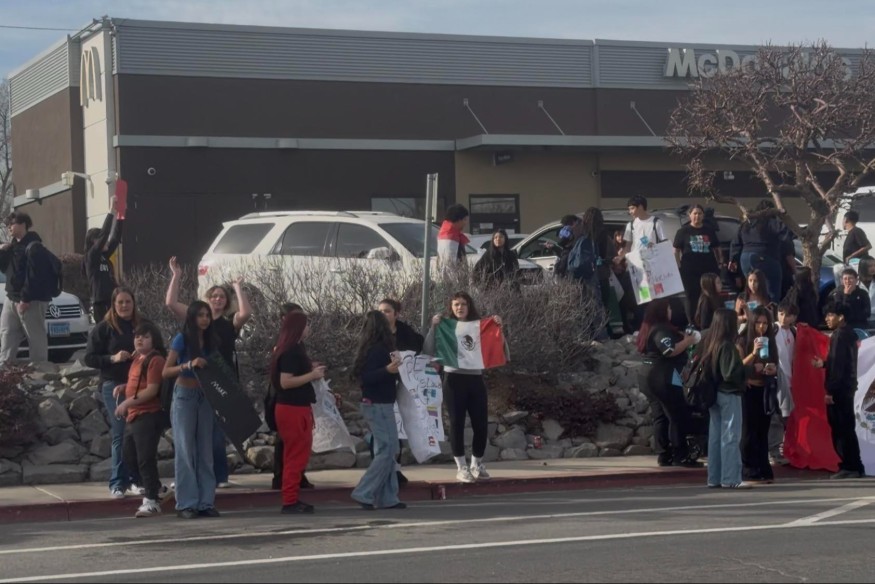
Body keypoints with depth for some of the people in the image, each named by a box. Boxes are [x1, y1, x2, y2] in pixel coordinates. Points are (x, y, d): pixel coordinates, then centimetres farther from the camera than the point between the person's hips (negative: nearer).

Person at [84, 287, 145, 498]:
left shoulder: (143, 326, 9)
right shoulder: (103, 328, 2)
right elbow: (90, 358, -1)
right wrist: (113, 358, -15)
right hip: (114, 385, -3)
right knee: (121, 433, -7)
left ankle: (137, 479, 12)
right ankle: (118, 483, -2)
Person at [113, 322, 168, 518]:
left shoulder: (155, 360, -12)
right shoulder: (137, 360, 17)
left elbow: (151, 390, -19)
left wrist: (127, 403, -18)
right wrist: (124, 388, 10)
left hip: (148, 416, -10)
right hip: (132, 416, 10)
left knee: (145, 459, -7)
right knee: (130, 459, 17)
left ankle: (151, 501, -1)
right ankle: (155, 487, 32)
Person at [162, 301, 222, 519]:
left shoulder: (211, 341, 7)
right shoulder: (181, 339, -7)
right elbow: (165, 372, -12)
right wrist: (188, 365, -26)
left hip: (205, 397, 5)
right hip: (184, 396, -5)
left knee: (205, 452, 5)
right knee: (185, 451, -3)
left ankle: (205, 502, 9)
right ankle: (186, 504, -2)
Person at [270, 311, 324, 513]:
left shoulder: (295, 349, 14)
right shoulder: (289, 352, -17)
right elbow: (285, 382, -24)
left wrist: (311, 369, 12)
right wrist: (312, 375, -19)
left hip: (298, 408, 10)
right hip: (292, 409, -10)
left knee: (297, 456, 14)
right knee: (296, 457, -7)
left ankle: (292, 499, 18)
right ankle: (289, 502, -5)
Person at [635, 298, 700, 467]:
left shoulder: (649, 328, 16)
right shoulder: (661, 329, -15)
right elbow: (670, 351, -25)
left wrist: (681, 338, 12)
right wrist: (688, 341, -12)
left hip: (648, 376, 10)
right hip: (663, 378, -10)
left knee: (660, 416, 10)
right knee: (678, 417, -7)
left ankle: (664, 455, 8)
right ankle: (681, 456, -9)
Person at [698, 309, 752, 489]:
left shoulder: (708, 344, 7)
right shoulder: (727, 346, -16)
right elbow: (730, 373, -21)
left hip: (713, 393, 8)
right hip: (729, 395, -8)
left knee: (715, 436, 10)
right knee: (731, 437, -4)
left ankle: (714, 478, 12)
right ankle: (731, 478, -5)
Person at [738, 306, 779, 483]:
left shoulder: (771, 342, 11)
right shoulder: (743, 342, -3)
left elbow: (776, 367, 19)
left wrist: (773, 369, -4)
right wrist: (754, 353, -24)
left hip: (765, 391, 4)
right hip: (748, 391, -4)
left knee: (763, 431, 6)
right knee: (749, 431, -5)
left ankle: (764, 470, 7)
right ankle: (750, 470, -4)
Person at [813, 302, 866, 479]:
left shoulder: (840, 334, -15)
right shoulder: (848, 333, 15)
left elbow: (838, 363, -20)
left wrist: (830, 389, -20)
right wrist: (823, 363, 13)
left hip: (839, 388, -10)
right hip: (846, 386, 10)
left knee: (841, 428, -7)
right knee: (846, 427, 13)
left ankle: (850, 466, -6)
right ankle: (853, 466, 15)